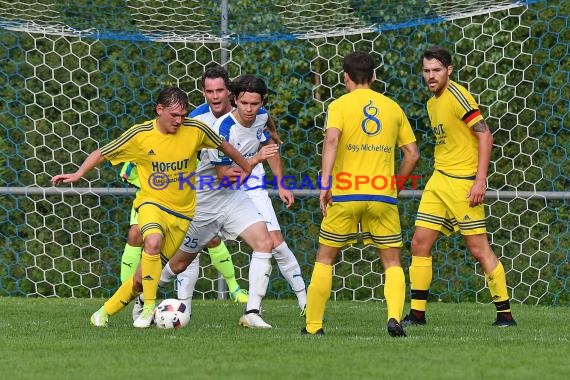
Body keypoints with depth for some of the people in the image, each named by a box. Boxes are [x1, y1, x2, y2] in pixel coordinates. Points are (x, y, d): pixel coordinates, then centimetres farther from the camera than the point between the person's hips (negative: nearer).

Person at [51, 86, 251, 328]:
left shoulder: (195, 130, -7)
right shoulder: (141, 135, -10)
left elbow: (224, 146, 11)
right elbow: (102, 153, -1)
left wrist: (248, 169, 21)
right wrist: (78, 174, -13)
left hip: (182, 212, 2)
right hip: (151, 202, -2)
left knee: (143, 276, -1)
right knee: (153, 241, -36)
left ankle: (104, 313, 17)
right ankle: (149, 308, -23)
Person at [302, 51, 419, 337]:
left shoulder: (340, 105, 2)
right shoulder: (392, 107, 11)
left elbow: (332, 138, -17)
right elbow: (412, 153, 11)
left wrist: (325, 182, -21)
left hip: (345, 195, -2)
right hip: (383, 196, 2)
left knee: (325, 259, 12)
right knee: (392, 262, 9)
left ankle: (313, 325, 12)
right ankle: (394, 316, -13)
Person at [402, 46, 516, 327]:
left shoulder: (457, 95, -12)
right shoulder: (432, 103, 14)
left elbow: (485, 135, -16)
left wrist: (480, 180, -21)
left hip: (463, 182, -9)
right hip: (438, 179, 9)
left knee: (478, 248, -6)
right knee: (419, 243, 4)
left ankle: (505, 313, 1)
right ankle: (417, 313, 9)